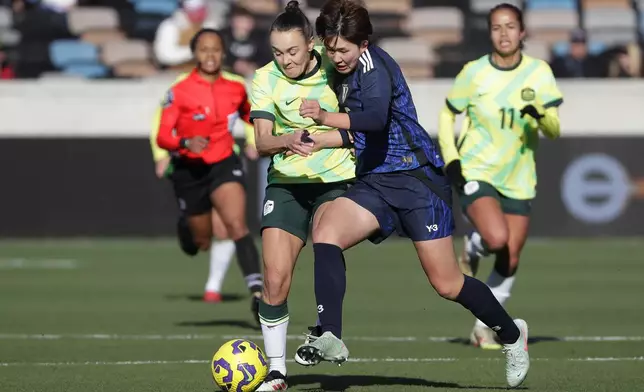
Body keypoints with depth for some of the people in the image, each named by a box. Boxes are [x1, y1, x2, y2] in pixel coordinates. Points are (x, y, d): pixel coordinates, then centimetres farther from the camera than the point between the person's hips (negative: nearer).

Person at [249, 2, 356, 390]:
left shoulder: (336, 71, -9)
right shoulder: (267, 79, -4)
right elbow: (262, 141, -9)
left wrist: (318, 139, -24)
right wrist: (289, 139, -30)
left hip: (336, 180, -2)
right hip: (286, 183, 2)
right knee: (275, 281, -7)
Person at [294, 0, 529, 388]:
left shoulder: (375, 63, -15)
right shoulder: (341, 73, 9)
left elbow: (376, 117, -34)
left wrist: (324, 117, -32)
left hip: (417, 179, -7)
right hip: (373, 183, 7)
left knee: (447, 284, -1)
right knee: (325, 230, -22)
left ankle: (512, 334, 25)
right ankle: (331, 339, -27)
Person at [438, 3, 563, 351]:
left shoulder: (539, 73, -2)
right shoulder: (473, 73, -5)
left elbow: (555, 129, -4)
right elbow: (447, 116, 8)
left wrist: (541, 116, -27)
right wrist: (451, 159, -5)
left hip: (518, 179, 3)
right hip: (476, 174, -3)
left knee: (510, 261, 3)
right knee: (497, 239, -26)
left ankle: (485, 326, 22)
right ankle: (472, 248, 10)